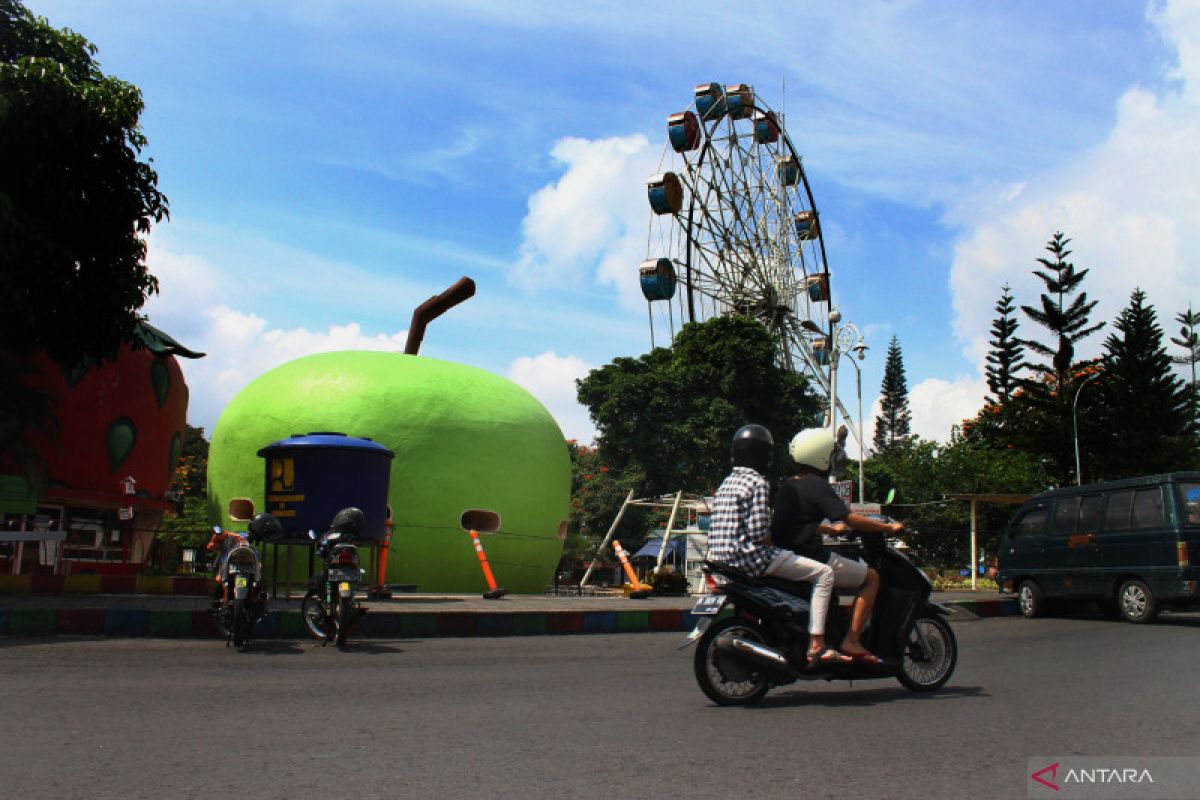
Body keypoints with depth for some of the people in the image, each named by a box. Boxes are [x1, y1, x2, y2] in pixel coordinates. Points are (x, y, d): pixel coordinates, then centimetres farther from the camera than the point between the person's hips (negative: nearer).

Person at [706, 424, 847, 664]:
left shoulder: (727, 482, 16)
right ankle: (816, 646, -10)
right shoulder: (758, 482, -9)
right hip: (751, 557, -9)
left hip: (722, 559, 9)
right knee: (824, 573, -3)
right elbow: (759, 531, -17)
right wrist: (772, 549, 1)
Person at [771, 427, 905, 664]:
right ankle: (852, 641, -6)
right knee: (871, 577, 2)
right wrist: (888, 527, -6)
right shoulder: (817, 485, -12)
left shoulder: (787, 485, 14)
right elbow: (850, 519, -18)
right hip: (811, 558, -9)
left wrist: (830, 529, 40)